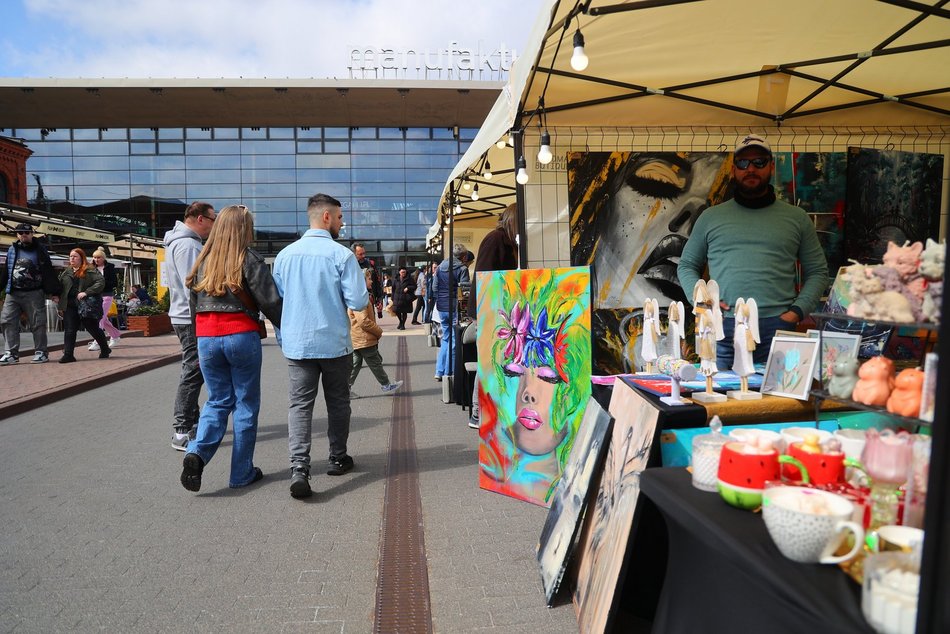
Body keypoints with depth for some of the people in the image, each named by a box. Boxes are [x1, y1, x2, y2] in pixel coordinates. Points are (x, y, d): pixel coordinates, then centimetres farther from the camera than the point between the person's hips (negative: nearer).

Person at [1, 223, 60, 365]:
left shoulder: (40, 250, 1)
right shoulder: (12, 250, 13)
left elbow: (49, 272, -2)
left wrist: (54, 292, -6)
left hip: (34, 293, -4)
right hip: (13, 293, 4)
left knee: (37, 323, -1)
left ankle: (41, 352, 7)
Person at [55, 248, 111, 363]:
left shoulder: (90, 271, -2)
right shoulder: (66, 272, 15)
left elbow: (101, 282, -13)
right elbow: (60, 288, 17)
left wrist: (86, 292, -22)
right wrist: (61, 306, 10)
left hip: (87, 305, -4)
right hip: (70, 306, 5)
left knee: (93, 328, 6)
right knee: (69, 330, -2)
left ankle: (105, 349, 25)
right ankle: (68, 354, -1)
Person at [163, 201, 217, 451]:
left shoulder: (186, 242, 17)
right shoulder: (187, 244, -16)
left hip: (189, 318, 11)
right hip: (192, 320, -11)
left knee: (193, 372, 18)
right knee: (192, 373, -6)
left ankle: (192, 423, 30)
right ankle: (182, 433, 1)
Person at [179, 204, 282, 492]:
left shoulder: (203, 260, 10)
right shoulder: (249, 259, -6)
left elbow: (194, 302, 15)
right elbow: (270, 302, -11)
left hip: (206, 338, 5)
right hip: (241, 336, -4)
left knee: (218, 401, 16)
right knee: (246, 404, 7)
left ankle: (197, 453, -7)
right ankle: (242, 473, 15)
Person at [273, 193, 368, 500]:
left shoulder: (285, 254, 4)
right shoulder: (342, 255, -11)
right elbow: (358, 302, -14)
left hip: (297, 345, 3)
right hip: (335, 344, -2)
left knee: (300, 404, 4)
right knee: (337, 402, 14)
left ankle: (299, 468, -10)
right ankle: (337, 459, 27)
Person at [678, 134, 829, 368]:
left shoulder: (796, 218, 14)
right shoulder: (711, 217, 13)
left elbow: (818, 272, 15)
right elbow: (686, 265, 16)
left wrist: (798, 310, -1)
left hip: (777, 327, 0)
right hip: (723, 329, 0)